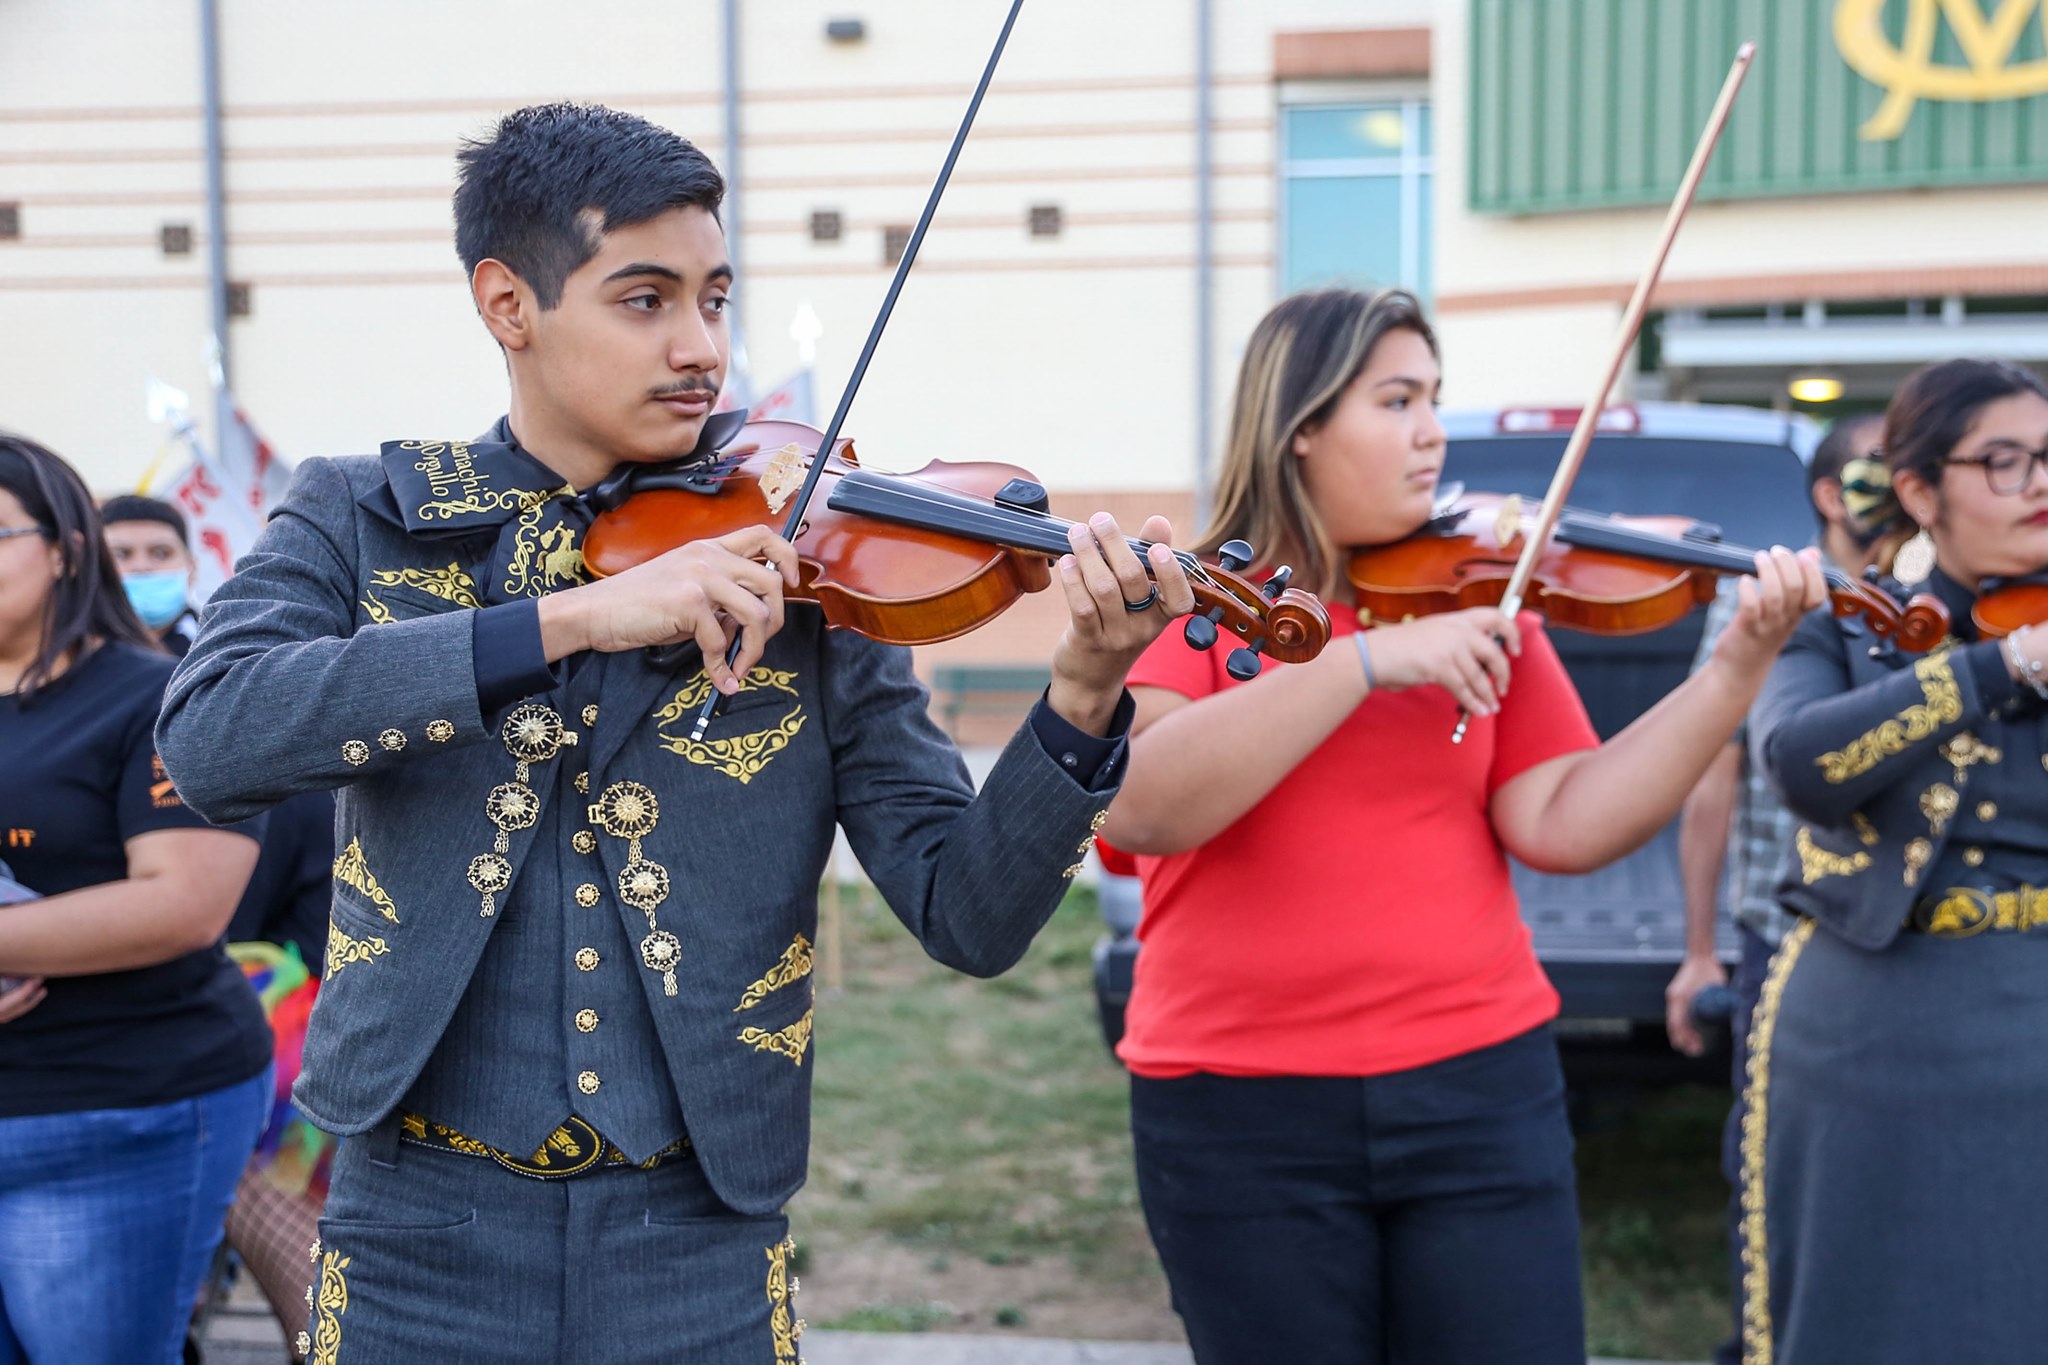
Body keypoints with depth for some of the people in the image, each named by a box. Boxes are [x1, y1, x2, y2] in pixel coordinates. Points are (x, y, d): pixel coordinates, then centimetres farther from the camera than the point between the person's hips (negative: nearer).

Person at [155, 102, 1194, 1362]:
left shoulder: (808, 577, -2)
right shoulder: (360, 519, 1)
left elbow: (969, 917, -6)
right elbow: (210, 737, -18)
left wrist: (1083, 699, -23)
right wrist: (572, 615, -25)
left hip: (699, 1248, 0)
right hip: (420, 1235, 0)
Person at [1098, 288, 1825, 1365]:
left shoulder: (1479, 601, 7)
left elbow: (1560, 826, -4)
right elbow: (1133, 810, -20)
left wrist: (1737, 667, -12)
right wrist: (1367, 658, -24)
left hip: (1478, 1088, 2)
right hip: (1242, 1113, -2)